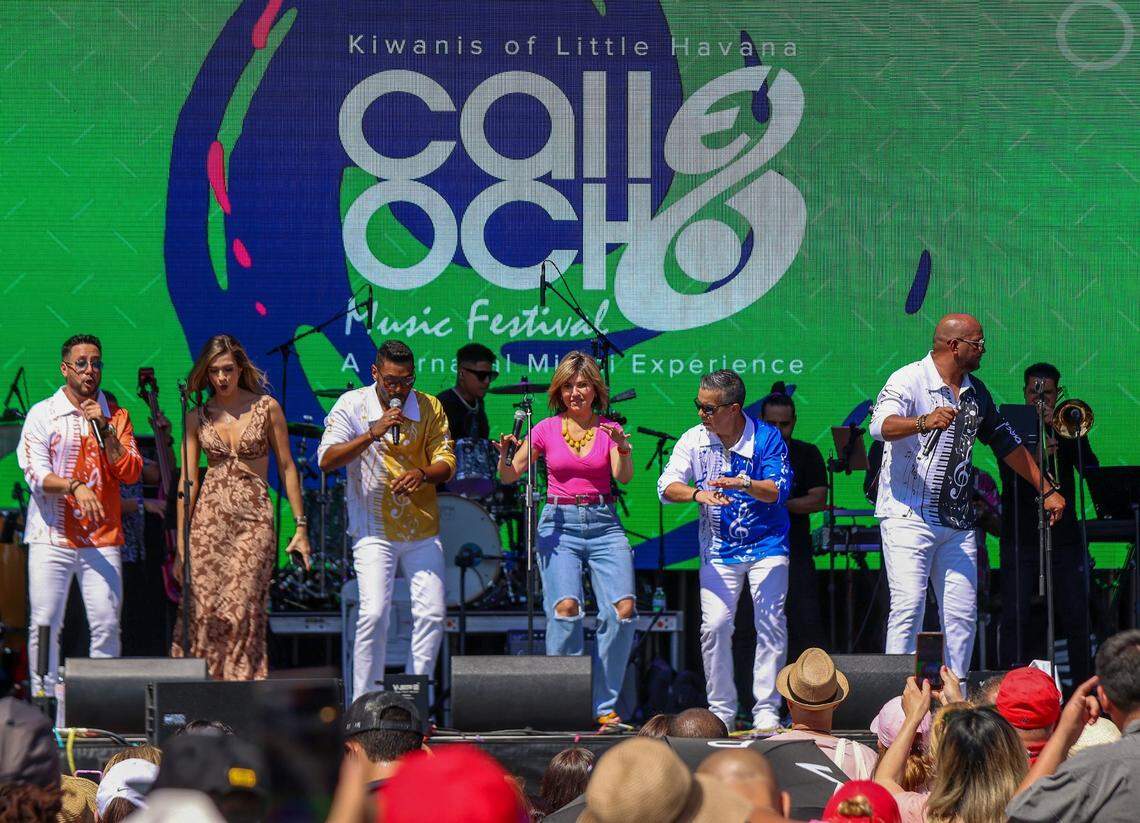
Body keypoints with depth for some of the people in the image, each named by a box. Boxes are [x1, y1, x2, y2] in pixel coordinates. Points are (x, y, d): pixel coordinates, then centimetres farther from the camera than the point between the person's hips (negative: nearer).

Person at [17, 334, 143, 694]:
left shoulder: (116, 417, 12)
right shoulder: (42, 414, 5)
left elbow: (131, 472, 4)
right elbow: (35, 473, -5)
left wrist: (104, 429, -6)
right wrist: (74, 485, -22)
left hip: (102, 539, 2)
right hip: (51, 539, -2)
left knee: (106, 625, -6)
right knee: (44, 625, -5)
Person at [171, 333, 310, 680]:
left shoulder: (266, 407, 3)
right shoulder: (198, 417, 8)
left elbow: (287, 467, 6)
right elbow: (187, 481, 7)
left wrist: (301, 526, 2)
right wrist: (181, 544, 3)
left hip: (255, 517, -1)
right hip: (209, 517, 1)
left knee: (242, 609, -11)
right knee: (202, 611, -6)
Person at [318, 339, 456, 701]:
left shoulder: (429, 407, 3)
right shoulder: (352, 405, -3)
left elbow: (446, 461, 1)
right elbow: (326, 460, -12)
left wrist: (423, 474, -22)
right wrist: (373, 433, -23)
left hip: (422, 530, 3)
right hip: (373, 530, -3)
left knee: (432, 612, -3)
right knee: (374, 612, -14)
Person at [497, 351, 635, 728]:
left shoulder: (609, 430, 8)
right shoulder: (546, 430, 7)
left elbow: (624, 476, -7)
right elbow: (509, 477, 8)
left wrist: (623, 450, -27)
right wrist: (506, 455, -13)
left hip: (604, 523, 1)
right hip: (559, 524, -1)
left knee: (623, 608, -15)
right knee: (565, 606, -23)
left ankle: (604, 706, -3)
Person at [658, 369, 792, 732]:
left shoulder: (767, 438, -10)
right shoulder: (694, 440, -2)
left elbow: (778, 491, -18)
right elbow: (666, 486, -9)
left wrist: (743, 483, -36)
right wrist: (697, 494, -29)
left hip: (766, 547, -2)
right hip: (719, 550, 2)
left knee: (770, 624, -9)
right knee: (714, 626, -6)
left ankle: (767, 710, -3)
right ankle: (721, 710, 4)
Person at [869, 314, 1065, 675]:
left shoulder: (976, 392, 15)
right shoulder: (908, 380, -7)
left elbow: (1006, 442, 25)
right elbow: (881, 425, -26)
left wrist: (1047, 489, 24)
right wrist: (924, 422, -45)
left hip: (958, 522, 7)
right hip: (908, 516, -7)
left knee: (963, 615, 3)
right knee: (908, 607, -14)